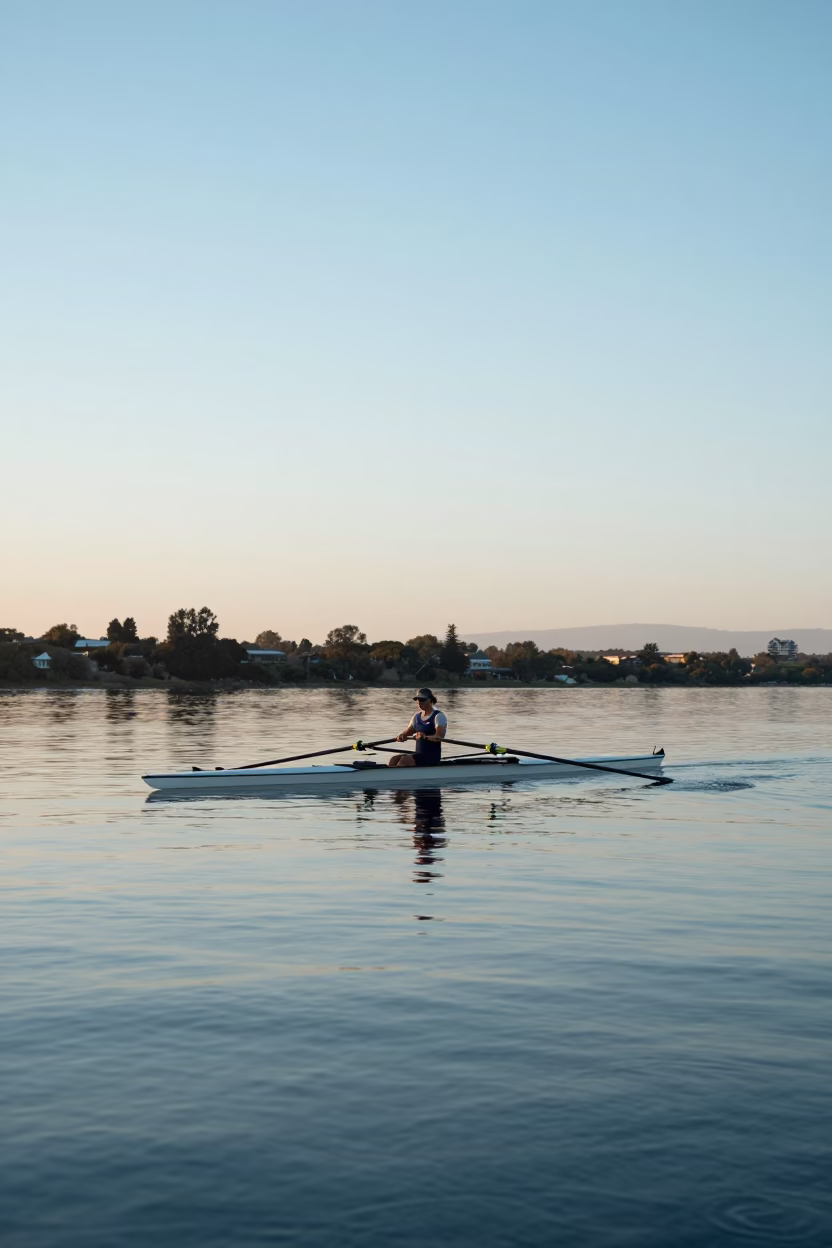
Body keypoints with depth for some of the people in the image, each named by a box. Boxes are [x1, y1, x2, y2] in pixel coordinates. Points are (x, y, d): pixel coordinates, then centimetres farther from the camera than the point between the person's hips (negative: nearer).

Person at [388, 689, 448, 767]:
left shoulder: (439, 716, -7)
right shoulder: (417, 716, 15)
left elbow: (439, 736, -21)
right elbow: (407, 732, 11)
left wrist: (426, 737, -40)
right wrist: (401, 736, -14)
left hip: (432, 756, -7)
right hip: (419, 755, 7)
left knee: (405, 760, -29)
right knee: (394, 759, -16)